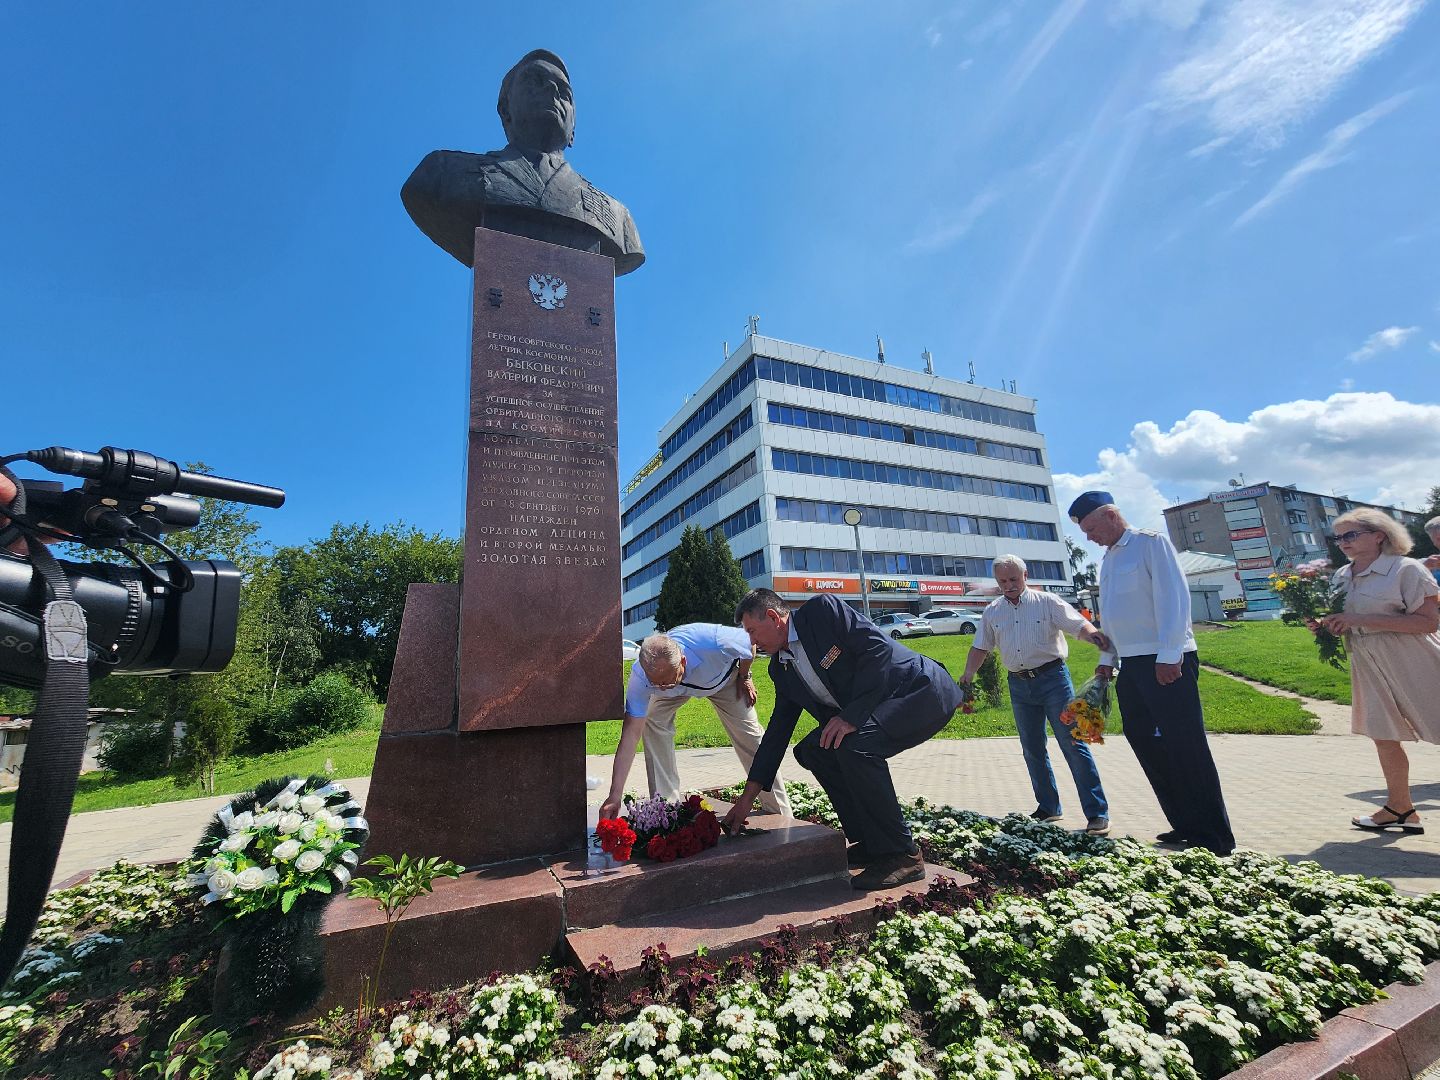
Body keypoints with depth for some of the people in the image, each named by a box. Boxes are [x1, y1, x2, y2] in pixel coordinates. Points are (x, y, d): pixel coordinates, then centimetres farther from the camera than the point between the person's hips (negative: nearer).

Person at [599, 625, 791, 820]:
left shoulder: (713, 643, -46)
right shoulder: (639, 677, -38)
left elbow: (749, 639, -24)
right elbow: (630, 735, -34)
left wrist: (745, 677, -7)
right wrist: (615, 796, -36)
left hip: (724, 679, -1)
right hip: (680, 688, 1)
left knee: (749, 736, -5)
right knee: (653, 723, -21)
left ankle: (780, 813, 13)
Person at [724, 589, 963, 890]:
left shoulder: (822, 609, -16)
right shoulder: (781, 668, 6)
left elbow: (878, 648, -23)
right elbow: (778, 730, 9)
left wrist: (851, 715, -25)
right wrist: (748, 797, 8)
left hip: (922, 689, -8)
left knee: (853, 743, -29)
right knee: (813, 750, -1)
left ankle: (901, 854, -10)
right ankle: (870, 843, 12)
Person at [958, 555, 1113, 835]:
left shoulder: (1047, 602, -1)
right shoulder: (991, 612, 9)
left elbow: (1077, 624, -8)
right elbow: (980, 647, 13)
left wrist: (1092, 634, -31)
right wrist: (968, 675, 2)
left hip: (1053, 678, -4)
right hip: (1020, 686, 4)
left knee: (1073, 744, -6)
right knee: (1033, 750, 10)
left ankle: (1097, 813, 2)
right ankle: (1048, 808, 23)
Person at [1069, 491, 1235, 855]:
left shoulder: (1150, 543, -6)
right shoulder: (1107, 559, 17)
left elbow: (1173, 597, -15)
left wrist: (1169, 655, -20)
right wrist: (1107, 659, 15)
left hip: (1166, 662, -8)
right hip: (1131, 665, 8)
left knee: (1186, 748, -4)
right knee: (1145, 743, 10)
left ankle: (1215, 836, 8)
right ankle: (1185, 825, 22)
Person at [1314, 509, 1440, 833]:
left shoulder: (1406, 569, -11)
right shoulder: (1341, 577, 8)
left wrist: (1363, 619, -25)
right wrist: (1327, 625, -3)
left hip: (1413, 663, -6)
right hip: (1369, 666, 7)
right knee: (1383, 734, 12)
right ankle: (1400, 809, 25)